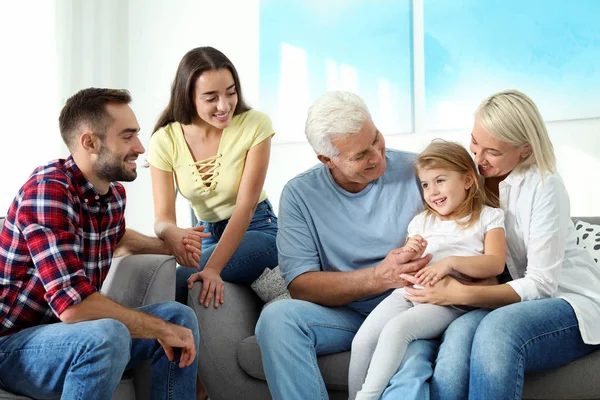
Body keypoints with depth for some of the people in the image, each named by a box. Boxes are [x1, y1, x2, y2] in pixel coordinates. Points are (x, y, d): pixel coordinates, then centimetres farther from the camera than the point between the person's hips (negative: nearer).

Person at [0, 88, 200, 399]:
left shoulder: (114, 192, 1)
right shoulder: (48, 191, -25)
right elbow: (74, 305, -33)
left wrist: (169, 246, 11)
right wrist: (162, 330, -23)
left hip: (74, 331, 8)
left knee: (179, 316, 2)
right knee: (107, 336, -35)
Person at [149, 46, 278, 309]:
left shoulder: (255, 125, -15)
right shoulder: (165, 140, -8)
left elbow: (246, 206, -19)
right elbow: (162, 217, -11)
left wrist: (213, 268, -31)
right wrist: (171, 232, -37)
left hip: (258, 231, -3)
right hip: (207, 235, 4)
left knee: (180, 279, -26)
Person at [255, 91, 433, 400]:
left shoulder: (417, 171, -4)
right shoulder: (299, 194, -3)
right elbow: (299, 286, -10)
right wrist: (380, 277, -23)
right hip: (345, 314, 2)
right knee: (277, 317, -28)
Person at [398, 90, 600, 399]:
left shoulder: (544, 186, -13)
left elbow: (541, 284, -16)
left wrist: (461, 294, -29)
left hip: (573, 303, -3)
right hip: (514, 301, 4)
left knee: (497, 327, -38)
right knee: (460, 331, -33)